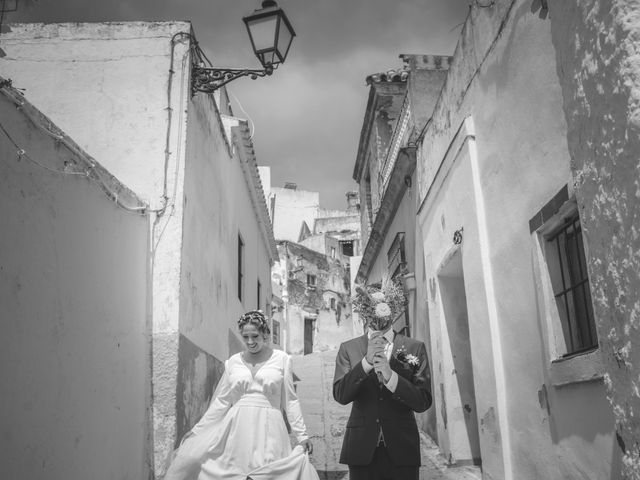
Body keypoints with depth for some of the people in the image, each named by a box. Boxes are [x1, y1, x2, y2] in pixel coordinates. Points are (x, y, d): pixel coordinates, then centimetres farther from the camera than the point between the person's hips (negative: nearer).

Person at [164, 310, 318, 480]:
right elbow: (221, 401, 12)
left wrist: (302, 435, 2)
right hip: (236, 429, 2)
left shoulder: (282, 359, 2)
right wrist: (197, 430, 12)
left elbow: (290, 401, 5)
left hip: (268, 430, -2)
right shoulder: (233, 362, 7)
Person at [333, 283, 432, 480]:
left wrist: (391, 377, -21)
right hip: (361, 450, 0)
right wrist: (366, 361, -21)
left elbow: (423, 401, -7)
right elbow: (340, 395, -9)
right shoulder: (348, 348, 2)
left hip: (402, 451, 0)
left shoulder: (415, 348, 0)